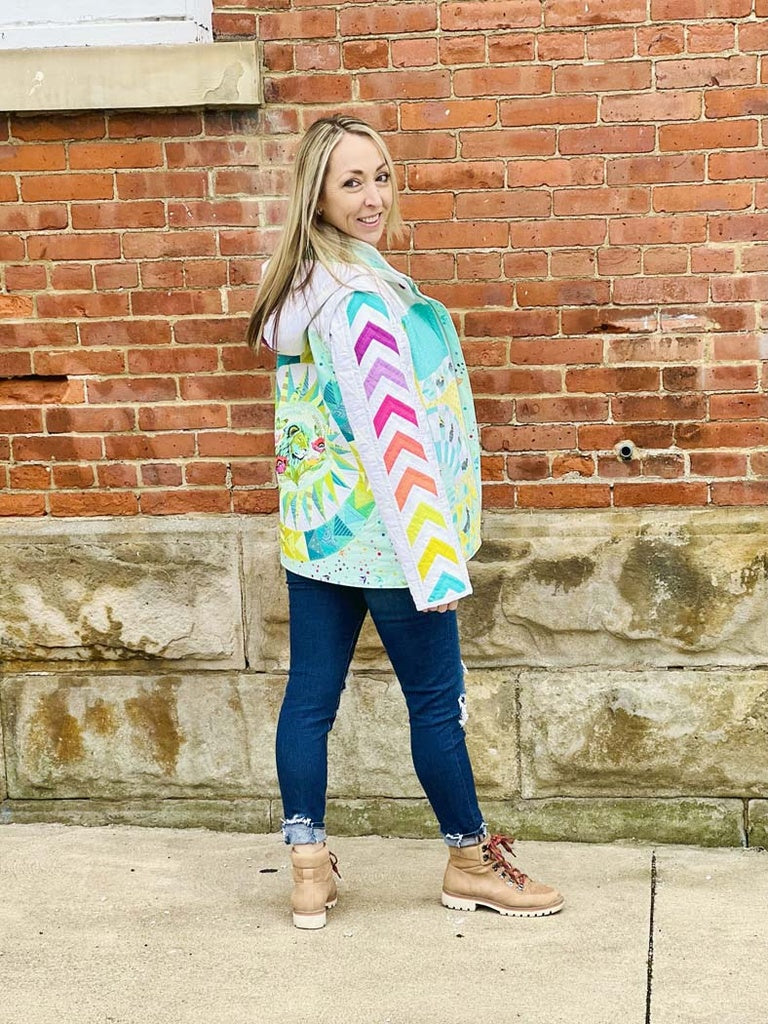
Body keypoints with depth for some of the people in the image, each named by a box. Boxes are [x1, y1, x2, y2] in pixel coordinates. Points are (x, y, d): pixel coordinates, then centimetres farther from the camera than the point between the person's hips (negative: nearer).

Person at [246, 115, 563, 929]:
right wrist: (438, 557, -25)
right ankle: (470, 863, 20)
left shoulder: (299, 288, 8)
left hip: (312, 527, 9)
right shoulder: (363, 297, -20)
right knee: (436, 697, 6)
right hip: (380, 532, -8)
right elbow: (392, 431, -25)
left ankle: (309, 870, 14)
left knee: (310, 694, 8)